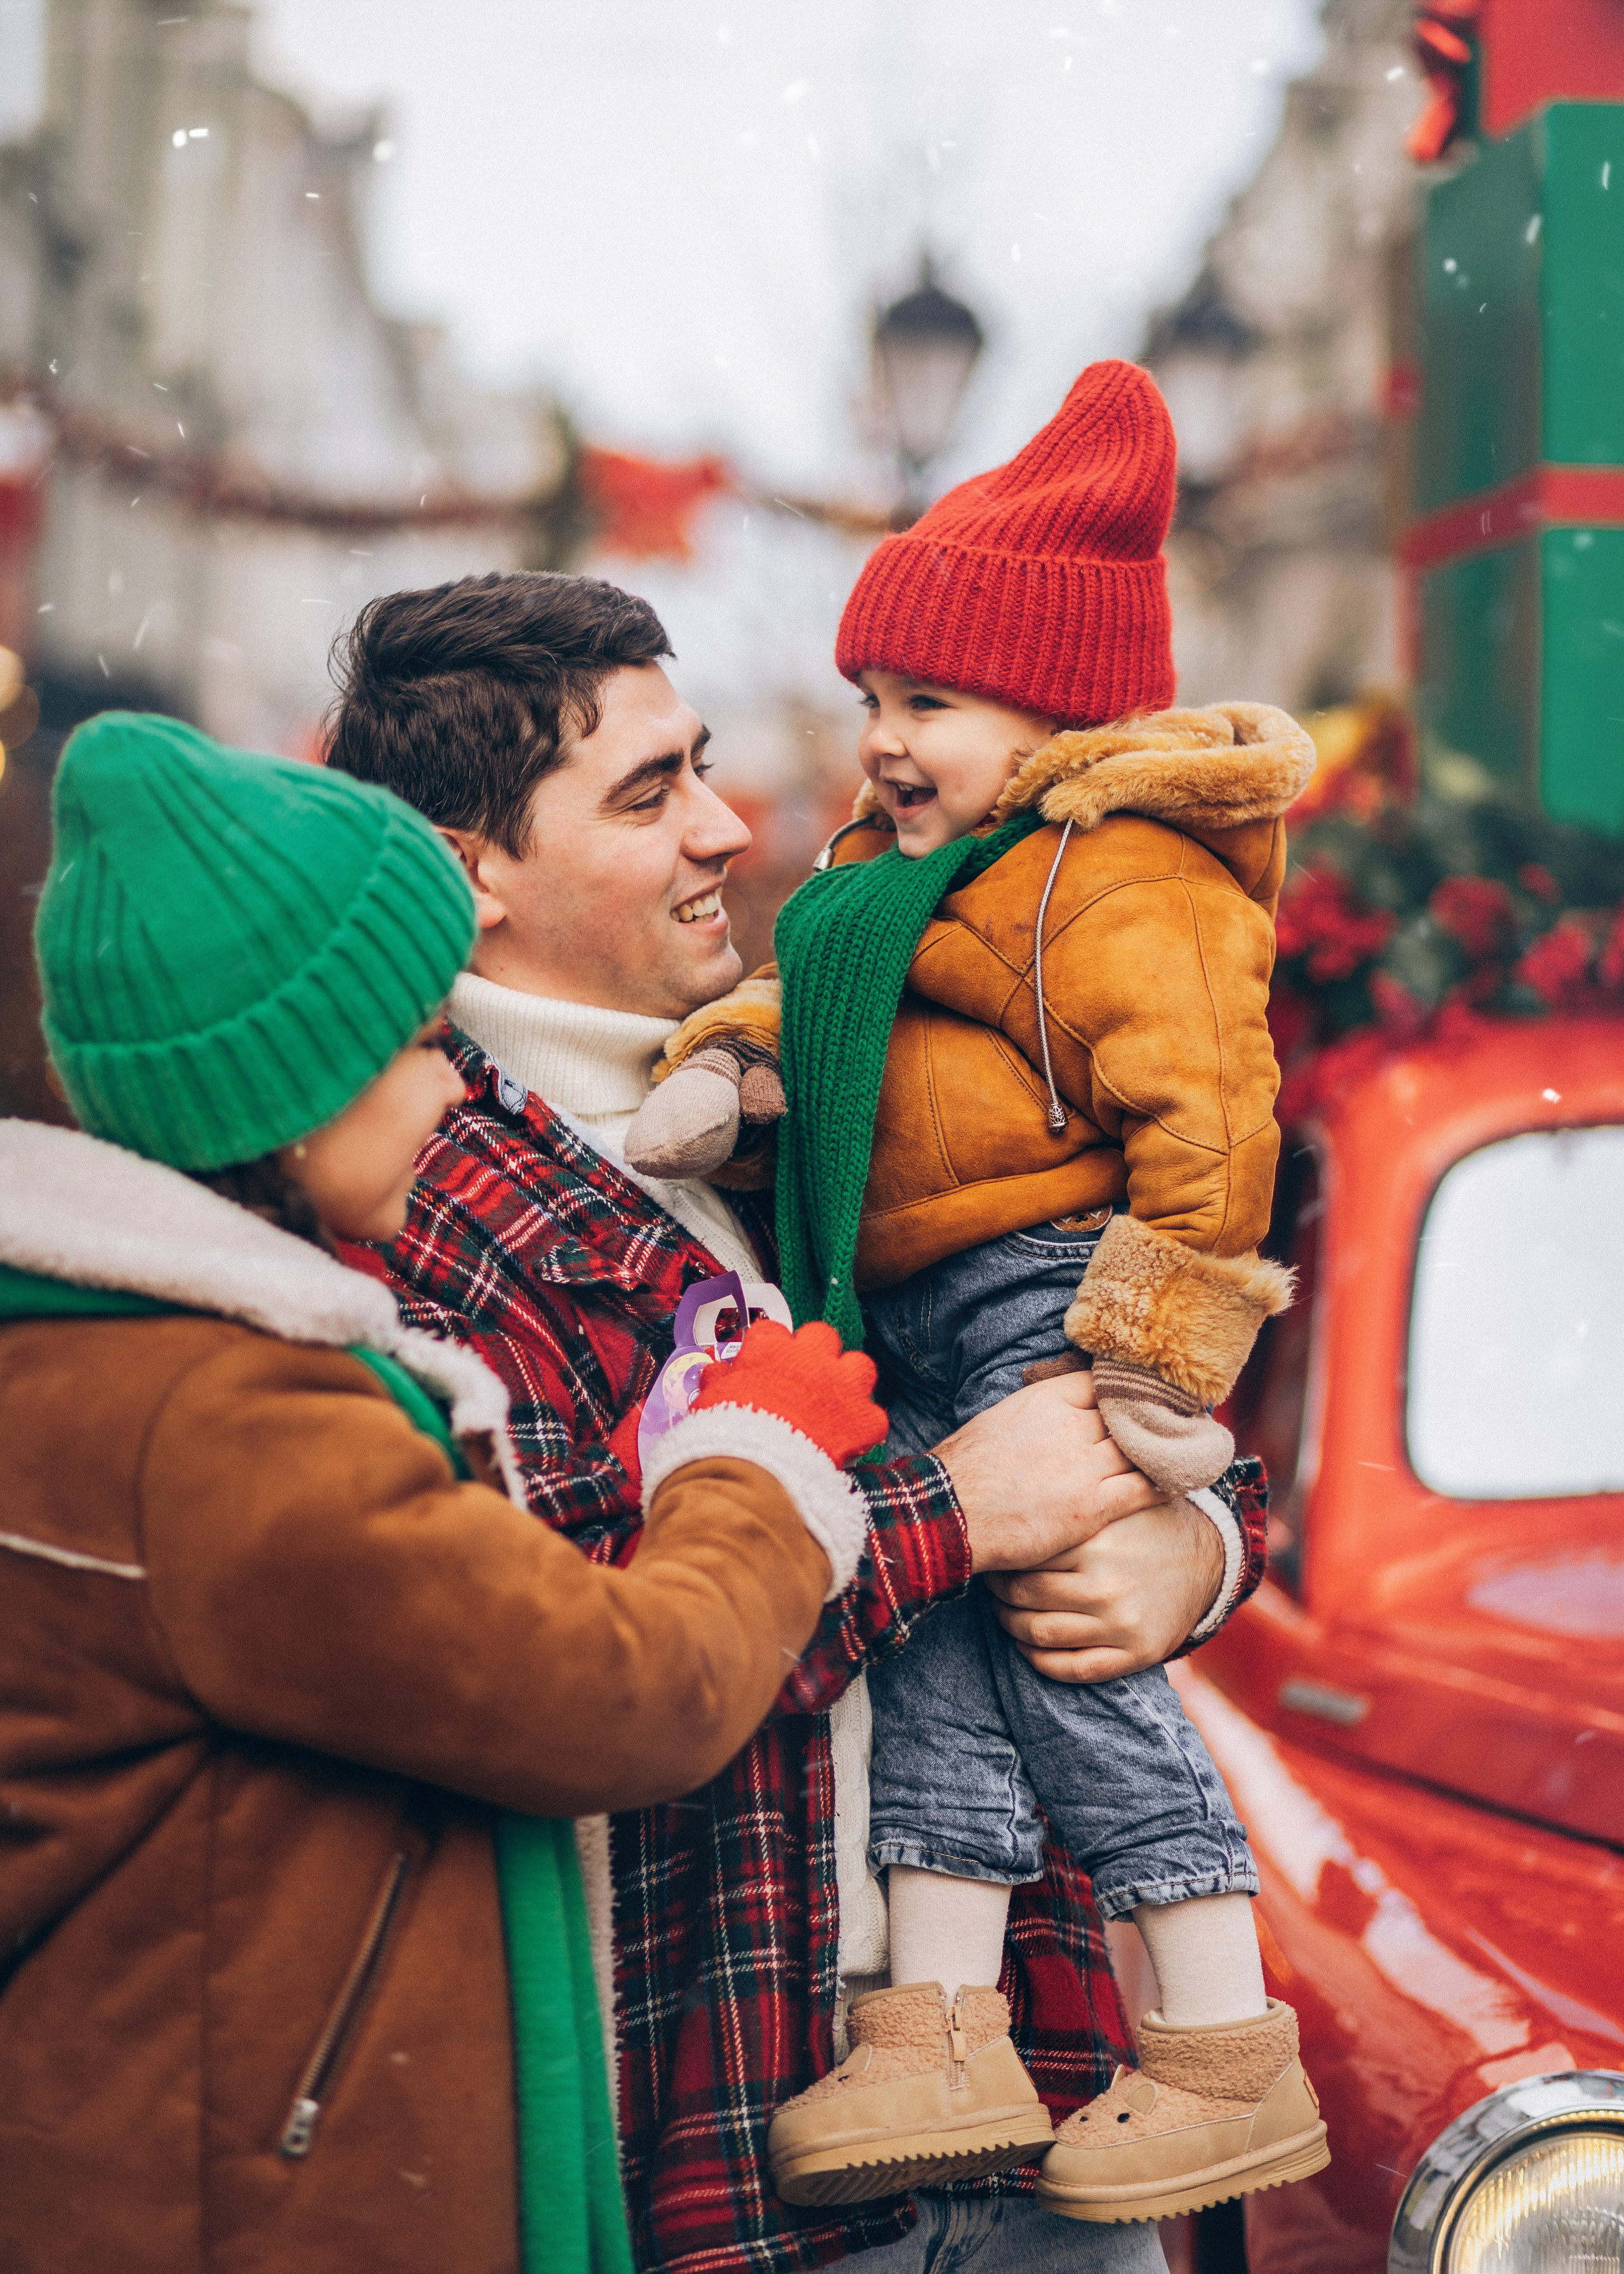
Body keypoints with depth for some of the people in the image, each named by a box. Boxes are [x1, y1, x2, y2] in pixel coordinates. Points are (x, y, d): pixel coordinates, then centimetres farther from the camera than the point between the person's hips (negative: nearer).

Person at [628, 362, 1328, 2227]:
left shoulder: (1119, 878, -13)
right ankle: (941, 2034, 9)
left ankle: (1229, 2059, 3)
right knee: (938, 1642, 5)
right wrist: (725, 1069, 8)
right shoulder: (912, 865, 20)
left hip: (1054, 1297, -10)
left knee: (1070, 1650, -8)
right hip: (934, 1324, 10)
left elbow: (1201, 1115, -21)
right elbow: (818, 996, 29)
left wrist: (1167, 1356, -24)